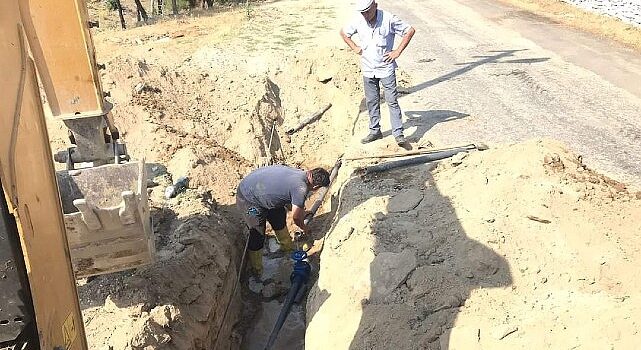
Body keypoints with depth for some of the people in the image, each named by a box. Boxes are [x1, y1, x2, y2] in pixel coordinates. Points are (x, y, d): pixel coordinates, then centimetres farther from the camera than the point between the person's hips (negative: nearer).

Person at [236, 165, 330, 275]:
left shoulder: (299, 173, -1)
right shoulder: (301, 189, -26)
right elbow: (296, 217, -10)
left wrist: (302, 211, 37)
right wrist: (304, 228, 10)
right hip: (248, 199, -9)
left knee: (279, 217, 23)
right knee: (257, 235, 1)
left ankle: (287, 247, 44)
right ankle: (256, 271, 20)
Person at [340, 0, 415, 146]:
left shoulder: (388, 19, -14)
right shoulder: (357, 21, -4)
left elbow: (410, 30, -6)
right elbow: (343, 32, 15)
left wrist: (398, 51, -10)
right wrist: (355, 48, 4)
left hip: (386, 68, -4)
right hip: (368, 69, 4)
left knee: (392, 101, -5)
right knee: (372, 102, 11)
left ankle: (398, 134, 0)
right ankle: (375, 131, 24)